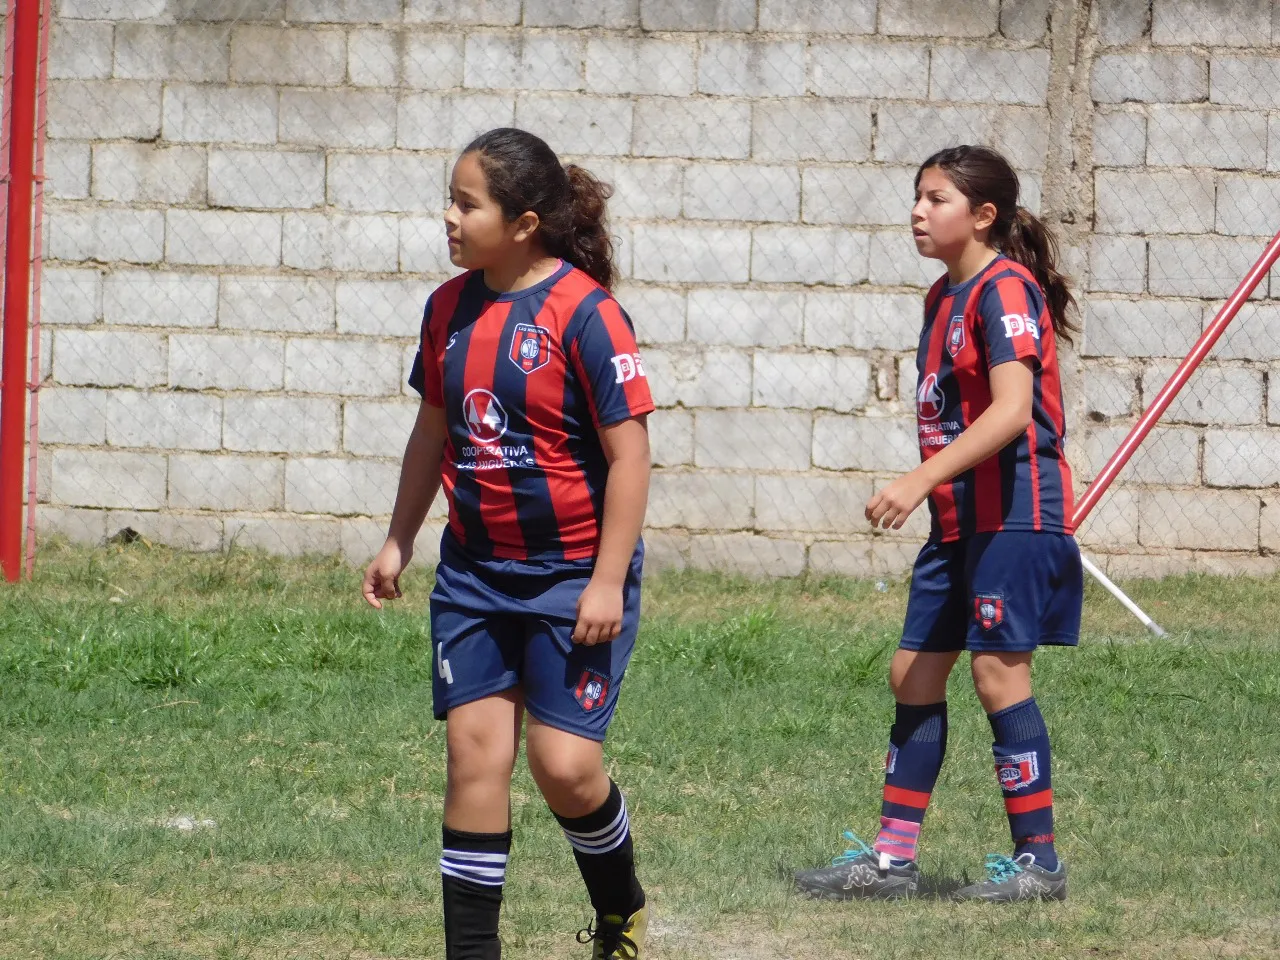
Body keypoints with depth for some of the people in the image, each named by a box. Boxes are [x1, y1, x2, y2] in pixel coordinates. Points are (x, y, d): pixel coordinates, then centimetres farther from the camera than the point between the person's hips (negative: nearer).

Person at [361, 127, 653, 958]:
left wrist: (607, 582, -16)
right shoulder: (450, 308, 4)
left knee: (565, 765, -7)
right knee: (475, 753, 0)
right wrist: (398, 541, 17)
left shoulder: (585, 312, -16)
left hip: (574, 574, -5)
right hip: (475, 571, 5)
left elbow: (629, 453, -15)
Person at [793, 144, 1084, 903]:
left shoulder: (1005, 290, -14)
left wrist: (921, 480, -30)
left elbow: (1012, 409, -25)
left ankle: (1038, 860, -1)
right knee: (915, 672, 8)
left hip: (1014, 515, -10)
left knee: (999, 671, -8)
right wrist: (932, 489, 16)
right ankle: (893, 858, 13)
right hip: (959, 521, 10)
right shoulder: (945, 295, 14)